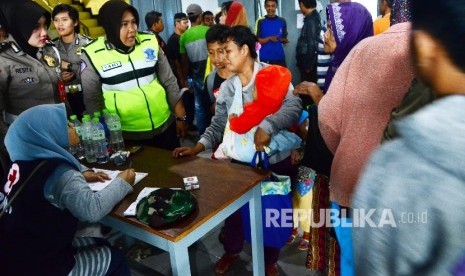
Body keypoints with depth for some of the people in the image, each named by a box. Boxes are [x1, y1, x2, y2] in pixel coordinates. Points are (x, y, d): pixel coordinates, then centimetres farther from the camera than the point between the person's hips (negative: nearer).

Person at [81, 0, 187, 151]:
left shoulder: (150, 43, -3)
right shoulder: (93, 55, -9)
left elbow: (170, 82, 3)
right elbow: (91, 99, -2)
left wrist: (180, 117, 4)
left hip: (165, 126, 3)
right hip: (127, 135, -2)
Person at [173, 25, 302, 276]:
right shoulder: (226, 88, 4)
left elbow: (293, 106, -27)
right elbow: (218, 125, 3)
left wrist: (267, 126, -42)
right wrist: (197, 147, -11)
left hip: (275, 160, -4)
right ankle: (232, 250, 46)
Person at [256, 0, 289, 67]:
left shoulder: (282, 21, 6)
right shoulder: (260, 22, 0)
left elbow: (285, 40, 11)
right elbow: (257, 40, -3)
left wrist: (284, 40, -12)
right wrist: (269, 38, -18)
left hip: (279, 57, 2)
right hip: (265, 58, -2)